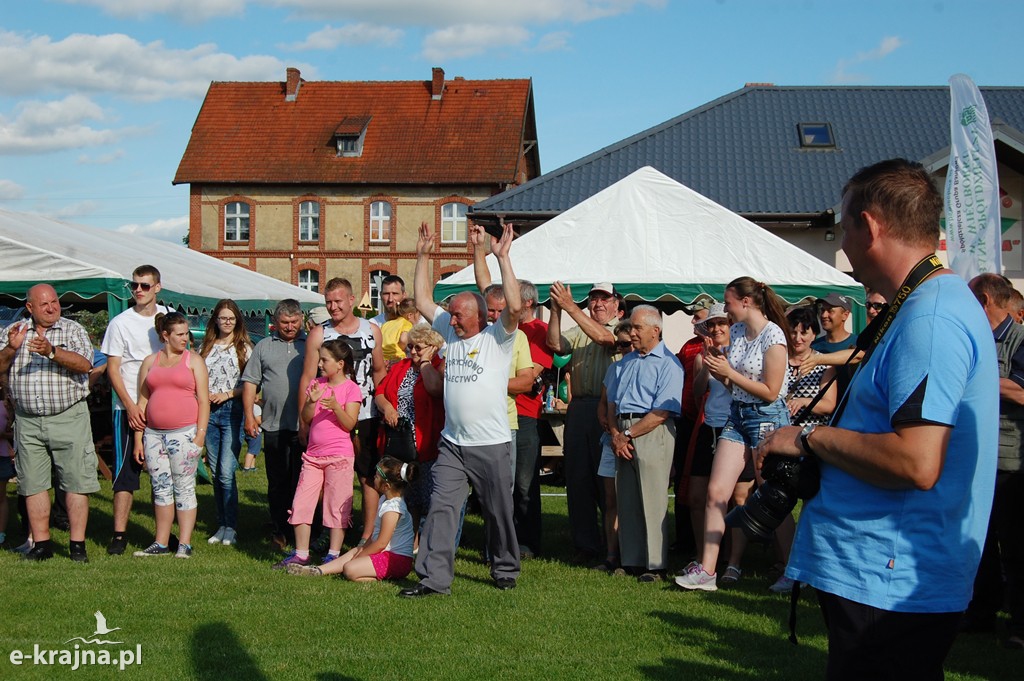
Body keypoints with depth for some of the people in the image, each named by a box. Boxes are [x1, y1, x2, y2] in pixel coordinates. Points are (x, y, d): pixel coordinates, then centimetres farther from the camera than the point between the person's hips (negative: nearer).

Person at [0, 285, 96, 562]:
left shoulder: (73, 330, 4)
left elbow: (84, 365, -11)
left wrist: (52, 352, -24)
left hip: (68, 417, -2)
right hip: (28, 421, 3)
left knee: (76, 481, -3)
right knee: (33, 483, 5)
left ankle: (77, 544, 3)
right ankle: (41, 543, 14)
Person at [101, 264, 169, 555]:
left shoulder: (168, 316, 8)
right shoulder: (120, 323, -2)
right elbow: (113, 369, -4)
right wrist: (131, 406, -13)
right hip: (130, 408, -3)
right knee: (126, 471, -4)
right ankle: (119, 534, 0)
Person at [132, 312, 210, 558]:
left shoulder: (193, 361, 4)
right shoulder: (150, 362, 12)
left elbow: (203, 401, 0)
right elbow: (142, 402, 12)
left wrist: (200, 435, -10)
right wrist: (138, 439, 7)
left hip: (184, 434, -3)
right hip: (154, 434, 3)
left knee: (184, 489, -1)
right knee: (161, 489, 8)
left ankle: (184, 543, 3)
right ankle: (161, 543, 15)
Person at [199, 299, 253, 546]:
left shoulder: (244, 348, 2)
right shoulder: (206, 347, 14)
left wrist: (228, 394, -12)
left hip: (232, 412, -4)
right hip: (208, 412, 4)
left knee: (226, 472, -10)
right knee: (215, 472, 8)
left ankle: (231, 527, -1)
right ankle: (222, 524, 17)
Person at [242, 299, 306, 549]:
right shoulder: (264, 347, 13)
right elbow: (250, 382, 11)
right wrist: (249, 415, 2)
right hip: (274, 425, 2)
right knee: (277, 482, 6)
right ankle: (280, 531, 14)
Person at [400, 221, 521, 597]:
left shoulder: (498, 338, -4)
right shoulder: (450, 333, 12)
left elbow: (515, 306, -21)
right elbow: (423, 301, 15)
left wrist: (502, 256, -20)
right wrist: (423, 257, 10)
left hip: (491, 445, -4)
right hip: (452, 443, 4)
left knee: (499, 512, 8)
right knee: (441, 509, -3)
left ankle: (505, 570, 26)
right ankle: (434, 577, 0)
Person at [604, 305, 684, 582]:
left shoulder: (668, 363, -5)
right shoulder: (625, 362, 19)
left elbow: (663, 411, -13)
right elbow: (611, 402, 19)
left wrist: (628, 435, -11)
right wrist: (615, 434, 2)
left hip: (652, 433, -7)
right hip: (622, 436, 7)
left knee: (652, 500, -6)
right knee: (626, 500, 7)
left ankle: (655, 565, 0)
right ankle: (631, 561, 14)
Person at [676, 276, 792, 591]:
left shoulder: (772, 336, -15)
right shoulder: (737, 331, 8)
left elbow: (770, 391, -17)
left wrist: (729, 373, -15)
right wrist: (716, 368, -3)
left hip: (767, 417, -8)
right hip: (737, 415, 8)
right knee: (715, 492, 0)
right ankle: (706, 570, 3)